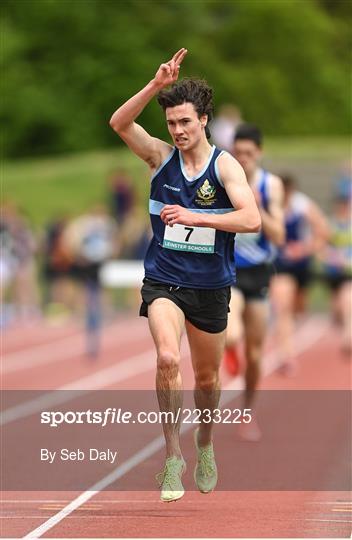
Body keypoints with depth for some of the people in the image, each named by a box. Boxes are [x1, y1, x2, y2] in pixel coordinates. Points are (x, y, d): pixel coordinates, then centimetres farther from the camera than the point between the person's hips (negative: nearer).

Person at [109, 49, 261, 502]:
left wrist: (195, 217, -29)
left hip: (210, 286, 1)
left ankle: (204, 445, 44)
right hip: (164, 281, 0)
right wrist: (157, 86, -28)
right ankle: (173, 456, -16)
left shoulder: (225, 165, -8)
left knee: (207, 378, 15)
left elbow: (251, 219, -21)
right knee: (167, 358, -26)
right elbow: (119, 123, -17)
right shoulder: (161, 156, -2)